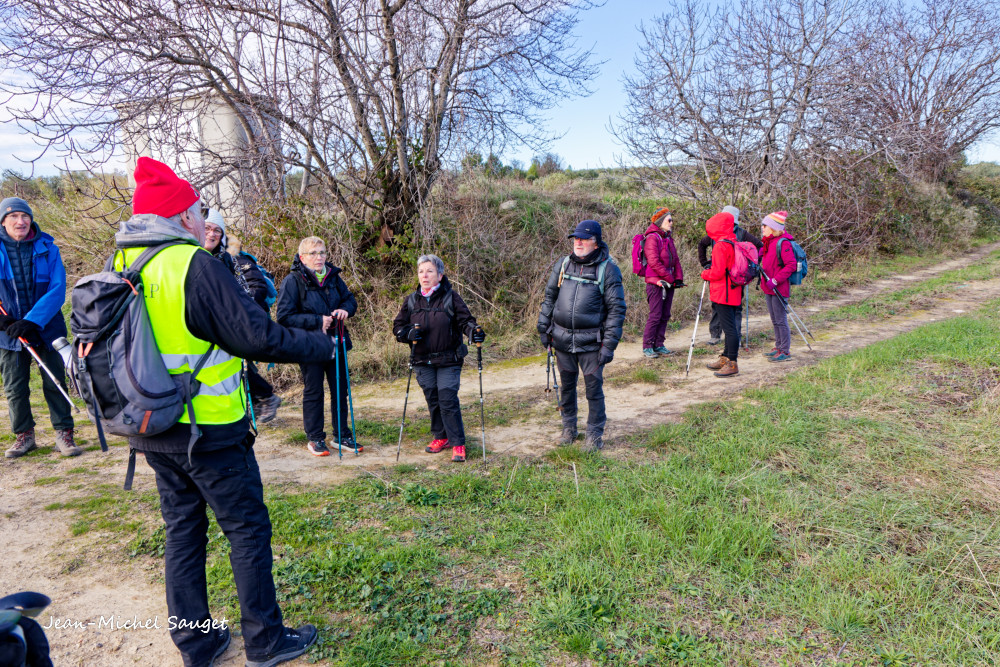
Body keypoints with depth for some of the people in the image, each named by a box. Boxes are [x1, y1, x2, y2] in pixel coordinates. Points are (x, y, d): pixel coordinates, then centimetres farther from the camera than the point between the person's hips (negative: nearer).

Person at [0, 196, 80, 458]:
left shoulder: (47, 248, -3)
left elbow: (58, 289, -10)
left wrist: (33, 321, -19)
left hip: (47, 328, -1)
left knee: (55, 383, 4)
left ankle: (64, 433, 13)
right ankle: (24, 435, 25)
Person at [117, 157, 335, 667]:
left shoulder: (119, 266, 4)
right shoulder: (193, 264, -20)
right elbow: (258, 337, -20)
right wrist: (321, 345, -8)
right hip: (209, 430, -7)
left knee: (182, 529, 18)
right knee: (247, 530, 7)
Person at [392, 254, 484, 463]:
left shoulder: (450, 297, -4)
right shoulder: (411, 300, 6)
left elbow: (465, 319, -5)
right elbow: (397, 326, 10)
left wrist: (474, 331, -27)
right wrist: (409, 333, -13)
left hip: (448, 361, -4)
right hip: (422, 361, 4)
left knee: (448, 399, -8)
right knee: (432, 399, 11)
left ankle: (458, 443, 3)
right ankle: (441, 437, 29)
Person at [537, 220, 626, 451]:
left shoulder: (608, 269, -5)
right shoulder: (563, 264, 7)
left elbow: (617, 309, -6)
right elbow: (549, 297, 16)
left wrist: (609, 344, -11)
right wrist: (544, 329, 11)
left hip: (591, 341, -4)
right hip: (562, 338, 4)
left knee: (594, 387, 3)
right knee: (567, 384, 15)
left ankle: (595, 434, 20)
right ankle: (569, 427, 33)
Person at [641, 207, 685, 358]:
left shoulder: (668, 239, 19)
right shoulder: (652, 238, -9)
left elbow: (675, 260, 19)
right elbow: (654, 262, -18)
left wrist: (678, 278, 4)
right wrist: (669, 278, -15)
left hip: (669, 283, 8)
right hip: (656, 283, -8)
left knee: (665, 316, 8)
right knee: (655, 316, -8)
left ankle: (658, 345, 16)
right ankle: (647, 346, 2)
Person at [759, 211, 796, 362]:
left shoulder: (783, 243, -16)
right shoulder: (769, 242, 12)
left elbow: (791, 265, -22)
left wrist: (775, 280, -24)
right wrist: (763, 279, 13)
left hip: (779, 289, -9)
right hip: (769, 288, 9)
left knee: (781, 320, -3)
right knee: (774, 320, 16)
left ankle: (785, 351, 5)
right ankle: (779, 347, 27)